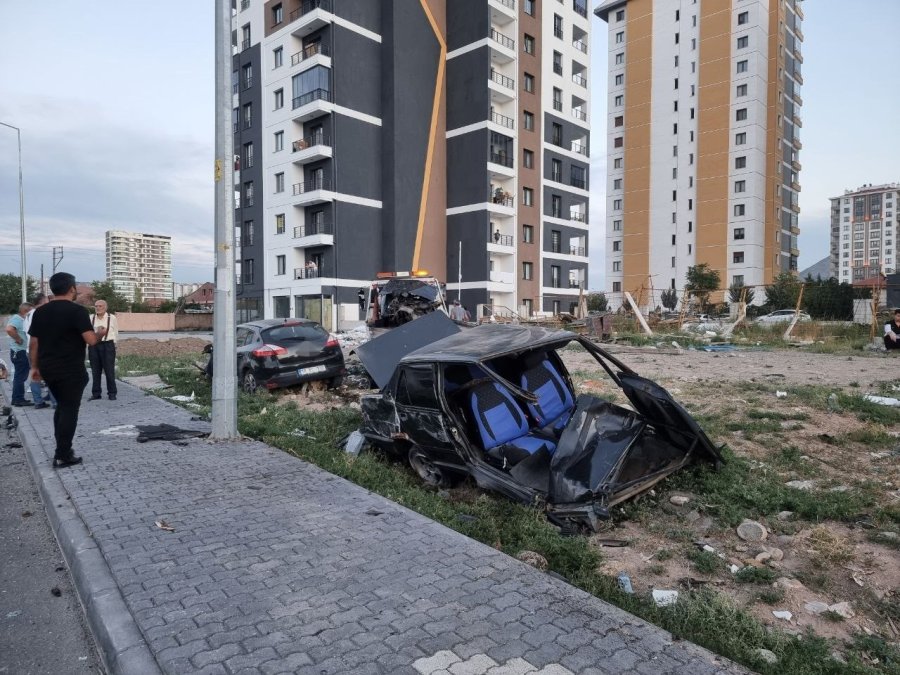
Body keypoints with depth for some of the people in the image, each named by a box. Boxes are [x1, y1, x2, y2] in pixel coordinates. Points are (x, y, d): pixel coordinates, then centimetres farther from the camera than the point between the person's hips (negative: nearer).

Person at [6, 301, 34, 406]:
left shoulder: (21, 319, 14)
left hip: (22, 351, 10)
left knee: (20, 376, 16)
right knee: (20, 376, -5)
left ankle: (18, 398, 24)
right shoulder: (17, 318, -15)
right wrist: (19, 339, -23)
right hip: (19, 352, -10)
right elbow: (9, 329, -33)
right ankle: (17, 399, 0)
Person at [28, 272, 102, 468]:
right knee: (69, 409, 1)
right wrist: (100, 333, 1)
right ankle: (62, 456, 4)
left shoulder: (40, 312, 8)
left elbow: (34, 344, 10)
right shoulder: (77, 311, -13)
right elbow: (91, 340, -19)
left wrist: (35, 367, 18)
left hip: (48, 369, 7)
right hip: (71, 370, -7)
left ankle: (63, 448, 25)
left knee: (62, 406, 21)